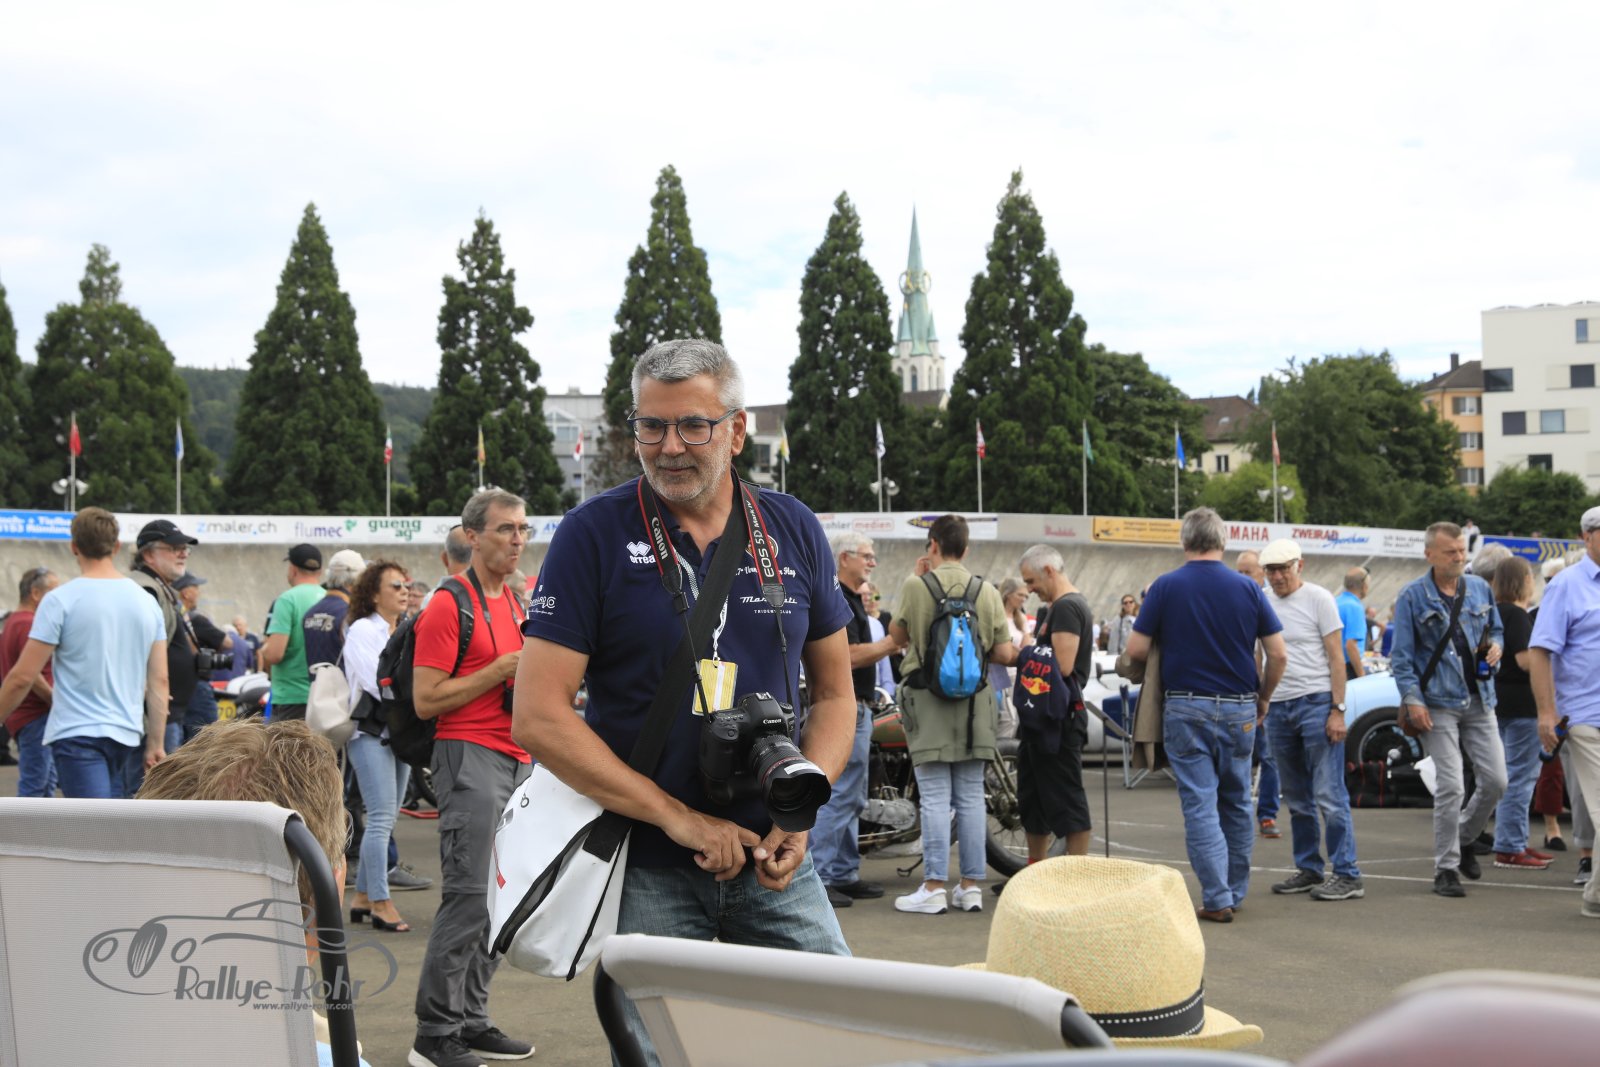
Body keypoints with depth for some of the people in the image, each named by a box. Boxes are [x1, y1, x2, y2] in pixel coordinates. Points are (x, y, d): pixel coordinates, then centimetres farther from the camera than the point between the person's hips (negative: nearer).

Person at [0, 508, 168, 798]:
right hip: (126, 735, 5)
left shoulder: (61, 600, -8)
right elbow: (159, 681, 6)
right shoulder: (147, 602, 6)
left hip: (77, 734, -5)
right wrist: (155, 744, 10)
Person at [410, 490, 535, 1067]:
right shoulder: (449, 606, -9)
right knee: (469, 896, -10)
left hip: (517, 759, 8)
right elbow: (426, 701, -13)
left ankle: (472, 1021, 18)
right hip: (470, 757, -8)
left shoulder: (517, 602, 16)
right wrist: (502, 669, -15)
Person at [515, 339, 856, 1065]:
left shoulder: (793, 531, 4)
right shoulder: (594, 534, -6)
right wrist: (680, 818, -15)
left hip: (775, 865, 3)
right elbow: (538, 716, -11)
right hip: (646, 869, -3)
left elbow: (834, 692, 12)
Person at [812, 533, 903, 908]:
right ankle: (817, 879, -8)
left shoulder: (853, 600, 19)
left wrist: (890, 645, 14)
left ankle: (844, 874, 19)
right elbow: (848, 656, -21)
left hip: (858, 707, 11)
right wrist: (889, 644, -14)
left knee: (852, 799, 13)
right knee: (836, 796, -10)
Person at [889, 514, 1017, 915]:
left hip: (928, 699, -3)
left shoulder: (916, 586, -6)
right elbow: (1005, 654, 2)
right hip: (974, 702, 3)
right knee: (971, 797, 8)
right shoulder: (987, 592, 3)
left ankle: (933, 887, -3)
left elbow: (898, 635, 9)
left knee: (935, 798, -2)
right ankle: (971, 886, 12)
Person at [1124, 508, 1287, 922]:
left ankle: (1217, 899, -3)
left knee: (1200, 805, 1)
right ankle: (1236, 891, 25)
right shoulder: (1247, 588, -1)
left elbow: (1136, 650, -6)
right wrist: (1263, 699, 14)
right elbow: (1278, 655, -1)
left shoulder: (1165, 587, -5)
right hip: (1239, 709, 2)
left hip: (1186, 708, -2)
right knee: (1236, 802, 16)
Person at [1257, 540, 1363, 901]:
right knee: (1297, 799, 12)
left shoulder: (1318, 599, -4)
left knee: (1329, 795, -9)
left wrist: (1337, 711, -14)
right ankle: (1309, 869, 21)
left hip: (1316, 702, -6)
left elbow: (1336, 657, -7)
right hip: (1278, 706, 6)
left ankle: (1347, 874, -5)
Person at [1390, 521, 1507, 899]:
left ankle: (1464, 839, 28)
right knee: (1450, 786, -7)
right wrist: (1412, 698, -14)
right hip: (1439, 704, -5)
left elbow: (1495, 630, 23)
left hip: (1479, 699, 5)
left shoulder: (1480, 589, 10)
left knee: (1496, 780, 2)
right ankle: (1446, 868, 4)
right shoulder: (1413, 597, -3)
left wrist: (1495, 646, -1)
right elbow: (1401, 656, -4)